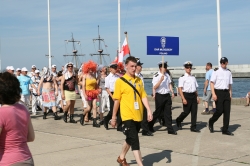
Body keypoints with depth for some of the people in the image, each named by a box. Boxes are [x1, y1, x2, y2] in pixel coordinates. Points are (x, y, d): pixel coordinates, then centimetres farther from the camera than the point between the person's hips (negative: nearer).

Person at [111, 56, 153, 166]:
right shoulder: (120, 81, -5)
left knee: (131, 139, 18)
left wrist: (149, 110, -7)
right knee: (134, 140, -11)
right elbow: (117, 100, -2)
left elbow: (143, 96, 6)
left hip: (138, 115, 6)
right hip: (127, 116, -5)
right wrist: (114, 117, 1)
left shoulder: (139, 80, 9)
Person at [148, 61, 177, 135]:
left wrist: (172, 92, 6)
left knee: (168, 113, 4)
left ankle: (170, 129, 6)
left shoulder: (167, 75, 9)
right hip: (159, 96, -5)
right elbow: (155, 87, -16)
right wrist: (161, 80, -27)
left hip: (167, 95, 5)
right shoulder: (156, 76, -10)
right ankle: (150, 125, 26)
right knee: (158, 112, 5)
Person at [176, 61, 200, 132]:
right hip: (186, 95, -6)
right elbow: (180, 89, -11)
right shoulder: (182, 78, -5)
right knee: (186, 111, -3)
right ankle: (178, 121, 25)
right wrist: (183, 98, -17)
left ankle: (193, 127, 10)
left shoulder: (193, 77, 14)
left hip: (193, 95, 6)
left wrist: (197, 97, 13)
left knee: (194, 112, 3)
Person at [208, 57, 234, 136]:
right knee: (219, 111, -8)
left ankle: (225, 130, 10)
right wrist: (213, 94, -14)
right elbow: (212, 83, -6)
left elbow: (230, 84, 18)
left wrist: (230, 93, 10)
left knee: (227, 111, 2)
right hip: (218, 92, -5)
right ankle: (211, 122, 20)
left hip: (226, 92, 5)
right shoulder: (216, 71, -4)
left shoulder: (229, 72, 11)